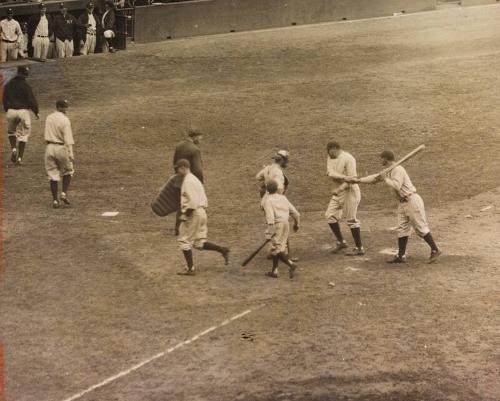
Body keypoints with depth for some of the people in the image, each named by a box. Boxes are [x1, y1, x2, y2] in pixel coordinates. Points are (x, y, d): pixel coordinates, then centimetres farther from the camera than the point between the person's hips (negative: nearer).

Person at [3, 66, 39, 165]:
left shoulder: (8, 85, 4)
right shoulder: (25, 86, -9)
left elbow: (4, 99, 11)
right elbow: (31, 100, -8)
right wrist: (36, 112, 5)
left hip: (11, 111, 3)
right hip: (23, 111, -3)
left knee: (11, 131, 23)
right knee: (23, 134, 7)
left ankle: (14, 149, -2)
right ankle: (20, 158, 4)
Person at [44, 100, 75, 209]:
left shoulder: (49, 118, 8)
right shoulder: (65, 120, -12)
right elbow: (68, 138, -18)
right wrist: (70, 153, -21)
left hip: (50, 147, 5)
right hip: (61, 147, -5)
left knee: (53, 174, 7)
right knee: (68, 171, 16)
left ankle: (55, 200, 6)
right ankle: (64, 193, 3)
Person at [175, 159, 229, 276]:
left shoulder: (188, 181, -14)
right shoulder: (195, 179, 17)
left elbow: (192, 202, -22)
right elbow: (204, 199, 20)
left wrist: (185, 215, -15)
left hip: (193, 214, -10)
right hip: (201, 213, 10)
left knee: (184, 241, 2)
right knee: (199, 243, 11)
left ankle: (190, 269, 4)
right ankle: (222, 250, 1)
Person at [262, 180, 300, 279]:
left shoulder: (267, 200, -9)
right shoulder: (283, 198, 10)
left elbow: (270, 217, -20)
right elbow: (295, 213, 11)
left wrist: (270, 233, -20)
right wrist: (296, 224, 28)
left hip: (276, 225, -7)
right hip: (286, 224, 7)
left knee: (276, 249, -5)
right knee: (277, 248, 16)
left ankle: (291, 264, -22)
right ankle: (274, 271, 19)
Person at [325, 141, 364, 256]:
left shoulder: (348, 159, -16)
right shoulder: (330, 158, 7)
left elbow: (351, 179, -20)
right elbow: (330, 173, -11)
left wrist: (339, 189, -21)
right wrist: (343, 177, -26)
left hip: (349, 191, -8)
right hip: (337, 193, 8)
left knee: (352, 220, -5)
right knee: (330, 216, 9)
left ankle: (359, 248, 2)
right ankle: (341, 242, 23)